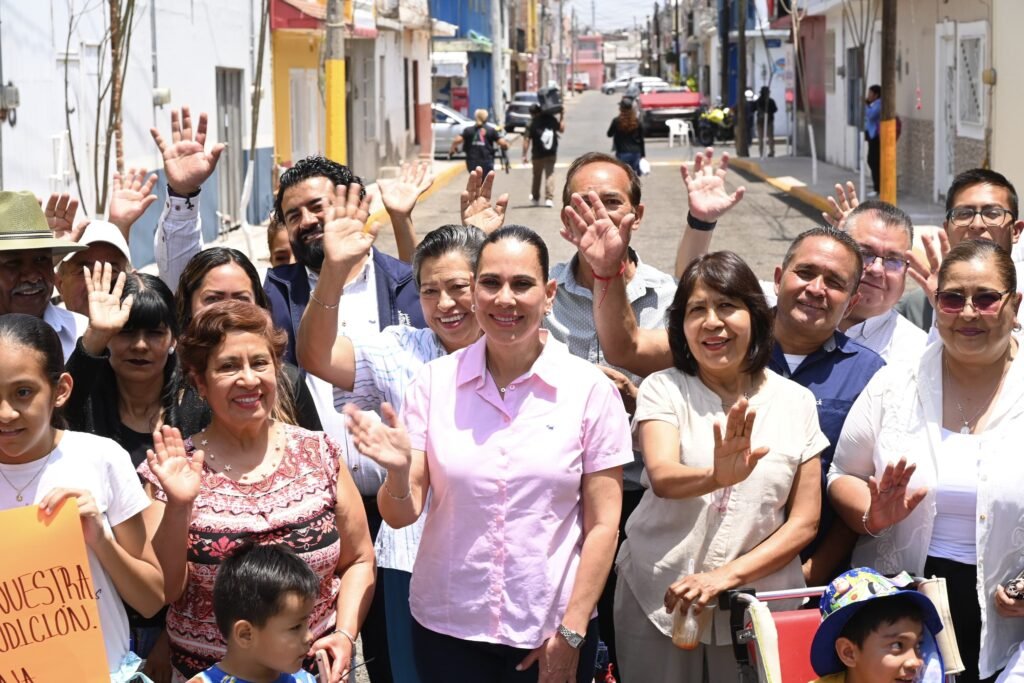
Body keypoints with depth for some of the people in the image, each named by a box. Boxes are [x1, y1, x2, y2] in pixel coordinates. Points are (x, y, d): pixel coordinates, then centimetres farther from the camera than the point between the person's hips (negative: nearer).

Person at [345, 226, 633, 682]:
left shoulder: (590, 389, -5)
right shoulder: (434, 382, -2)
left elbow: (602, 523, -3)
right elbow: (401, 515, -2)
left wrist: (571, 633, -6)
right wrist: (398, 474, -23)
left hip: (550, 632, -1)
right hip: (447, 628, 1)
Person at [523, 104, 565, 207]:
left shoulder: (531, 124, -9)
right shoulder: (551, 120, 0)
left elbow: (526, 140, -12)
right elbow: (561, 129, 15)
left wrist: (524, 155, -9)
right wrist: (562, 117, 28)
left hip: (538, 155, -2)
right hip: (552, 154, 2)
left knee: (537, 176, 15)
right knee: (550, 174, 5)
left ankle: (535, 198, 28)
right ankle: (549, 198, -8)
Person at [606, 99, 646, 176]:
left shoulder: (616, 121, -9)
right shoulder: (637, 122, 0)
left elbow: (609, 134, 6)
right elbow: (641, 140, 4)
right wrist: (642, 154, 13)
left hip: (622, 153, -3)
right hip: (635, 152, 3)